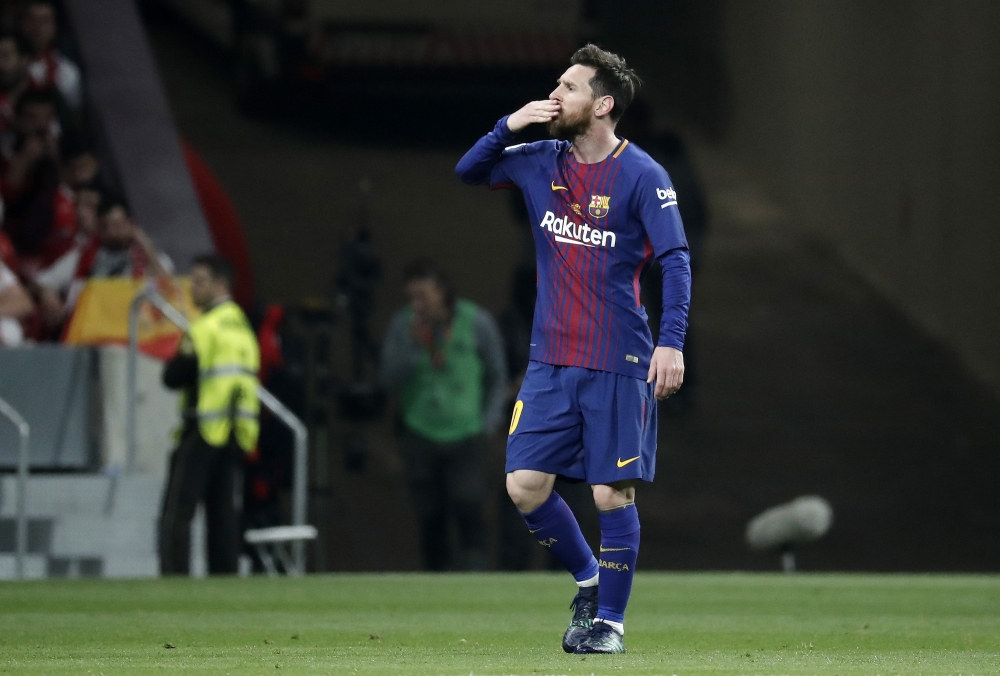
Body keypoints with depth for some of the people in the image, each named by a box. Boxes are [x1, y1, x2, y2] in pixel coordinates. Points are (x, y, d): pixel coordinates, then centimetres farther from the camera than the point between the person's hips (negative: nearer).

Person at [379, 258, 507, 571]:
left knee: (467, 505, -17)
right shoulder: (403, 324, 0)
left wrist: (489, 422, -1)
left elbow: (497, 377, 6)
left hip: (466, 436, -2)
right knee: (430, 516, 1)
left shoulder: (476, 322, -3)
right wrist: (414, 346, -17)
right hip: (420, 436, 2)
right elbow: (389, 377, -3)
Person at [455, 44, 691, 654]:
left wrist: (672, 343, -22)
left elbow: (676, 261, -12)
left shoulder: (642, 176, -9)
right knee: (525, 485, -1)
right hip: (551, 358, 5)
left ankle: (610, 620, 8)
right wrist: (509, 125, 0)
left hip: (618, 363, -5)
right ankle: (588, 579, 21)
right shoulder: (542, 162, 8)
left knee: (612, 494, -4)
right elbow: (469, 171, 18)